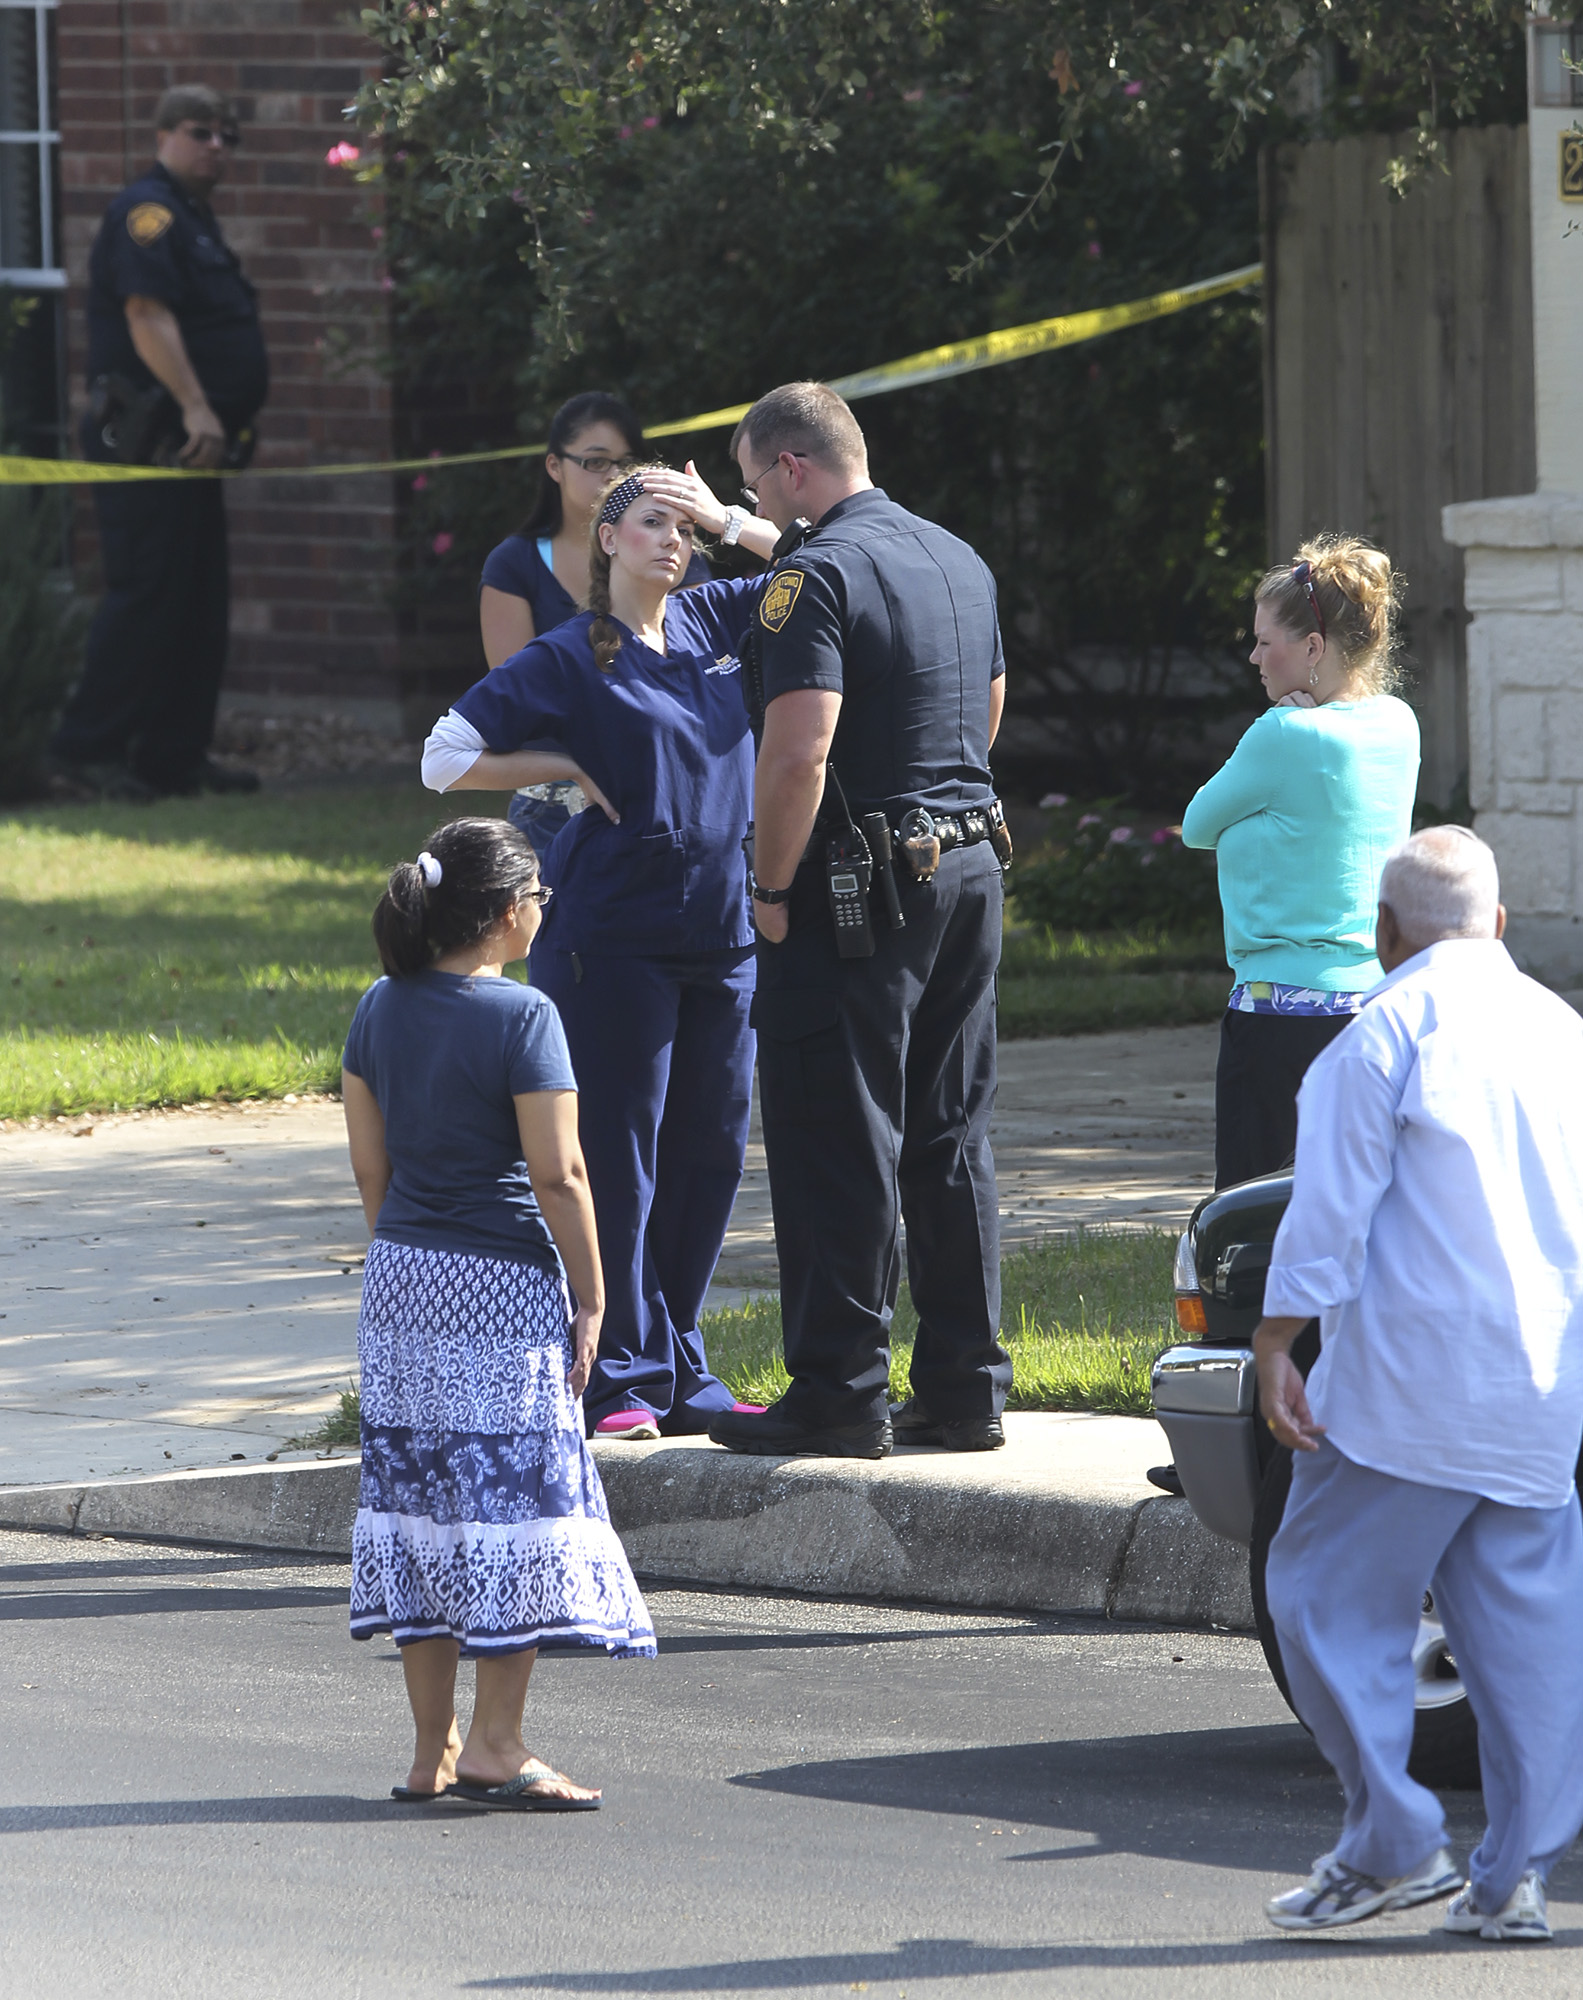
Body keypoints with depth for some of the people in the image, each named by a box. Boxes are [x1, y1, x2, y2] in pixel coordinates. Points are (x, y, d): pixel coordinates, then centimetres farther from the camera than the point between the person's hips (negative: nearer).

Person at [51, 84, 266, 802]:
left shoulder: (194, 220, 22)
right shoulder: (147, 212, -11)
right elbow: (147, 317, -22)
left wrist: (224, 420, 22)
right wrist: (196, 409, -28)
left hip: (189, 443, 11)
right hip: (145, 440, -11)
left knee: (199, 602, 10)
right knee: (145, 593, -13)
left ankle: (176, 755, 14)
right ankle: (88, 747, -11)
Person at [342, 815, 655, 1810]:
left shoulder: (381, 1010, 5)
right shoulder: (521, 1017, -14)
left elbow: (371, 1166, 10)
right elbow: (558, 1176, -16)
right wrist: (592, 1298, -8)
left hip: (401, 1279, 7)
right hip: (503, 1285, -7)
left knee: (421, 1489, 10)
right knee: (514, 1493, -1)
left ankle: (433, 1747, 13)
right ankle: (495, 1743, -3)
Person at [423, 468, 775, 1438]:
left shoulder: (715, 622, 11)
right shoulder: (567, 659, -3)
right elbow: (450, 757, -3)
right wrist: (572, 767, -5)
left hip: (723, 932, 6)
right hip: (614, 937, -6)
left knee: (711, 1150, 8)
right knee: (619, 1157, -4)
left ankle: (680, 1375, 17)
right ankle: (621, 1378, 2)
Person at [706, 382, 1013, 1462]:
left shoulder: (819, 575, -14)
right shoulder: (961, 562, 13)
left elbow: (799, 755, -21)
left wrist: (773, 890, -12)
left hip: (864, 885, -8)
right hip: (973, 862, 8)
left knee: (840, 1143, -3)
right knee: (953, 1138, 12)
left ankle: (842, 1392, -1)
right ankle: (967, 1384, 14)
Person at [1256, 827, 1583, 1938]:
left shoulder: (1386, 1036, -8)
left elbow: (1330, 1214, -12)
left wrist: (1277, 1348, -8)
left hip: (1410, 1383, -6)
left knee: (1331, 1599, 3)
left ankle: (1392, 1844, -2)